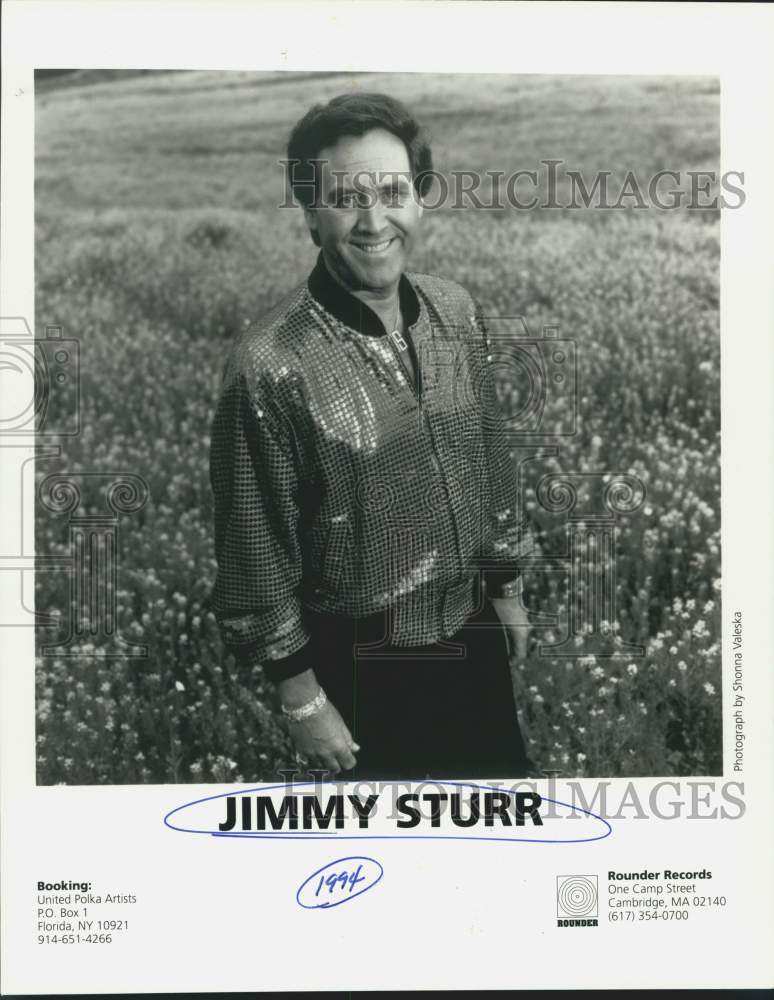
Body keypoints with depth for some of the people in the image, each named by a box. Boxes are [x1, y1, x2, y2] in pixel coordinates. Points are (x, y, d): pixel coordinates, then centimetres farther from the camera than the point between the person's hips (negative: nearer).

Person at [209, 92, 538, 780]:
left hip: (474, 627, 5)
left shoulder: (456, 311, -6)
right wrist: (301, 697, -11)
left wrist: (507, 586, 14)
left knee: (504, 771, 25)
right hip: (365, 663, -5)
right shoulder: (269, 367, -24)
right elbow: (257, 548, -17)